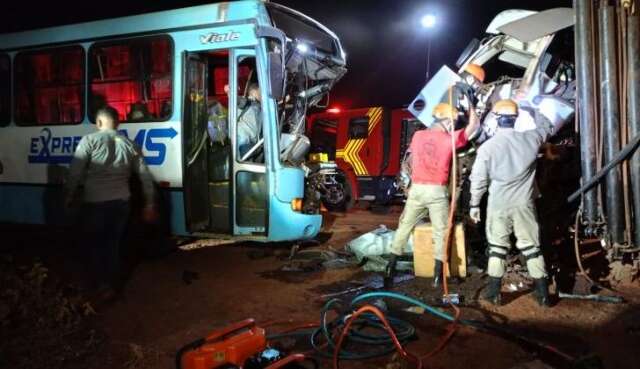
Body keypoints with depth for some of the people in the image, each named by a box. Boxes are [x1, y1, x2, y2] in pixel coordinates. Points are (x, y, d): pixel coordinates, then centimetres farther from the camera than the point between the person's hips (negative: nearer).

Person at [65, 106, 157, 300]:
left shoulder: (90, 140, -6)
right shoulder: (129, 144, 6)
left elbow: (75, 173, -10)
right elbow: (145, 176, 7)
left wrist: (68, 197, 4)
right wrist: (149, 203, 14)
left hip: (95, 203, -3)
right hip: (121, 203, 4)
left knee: (96, 245, 14)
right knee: (113, 245, 17)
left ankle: (103, 285, 12)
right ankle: (111, 285, 25)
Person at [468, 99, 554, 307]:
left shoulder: (487, 146, -11)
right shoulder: (529, 139, -5)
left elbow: (478, 179, -7)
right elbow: (546, 128, 19)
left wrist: (474, 204, 4)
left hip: (498, 204, -1)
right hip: (524, 204, 2)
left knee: (497, 246, 10)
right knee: (531, 246, 10)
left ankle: (494, 292, 13)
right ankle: (543, 293, 16)